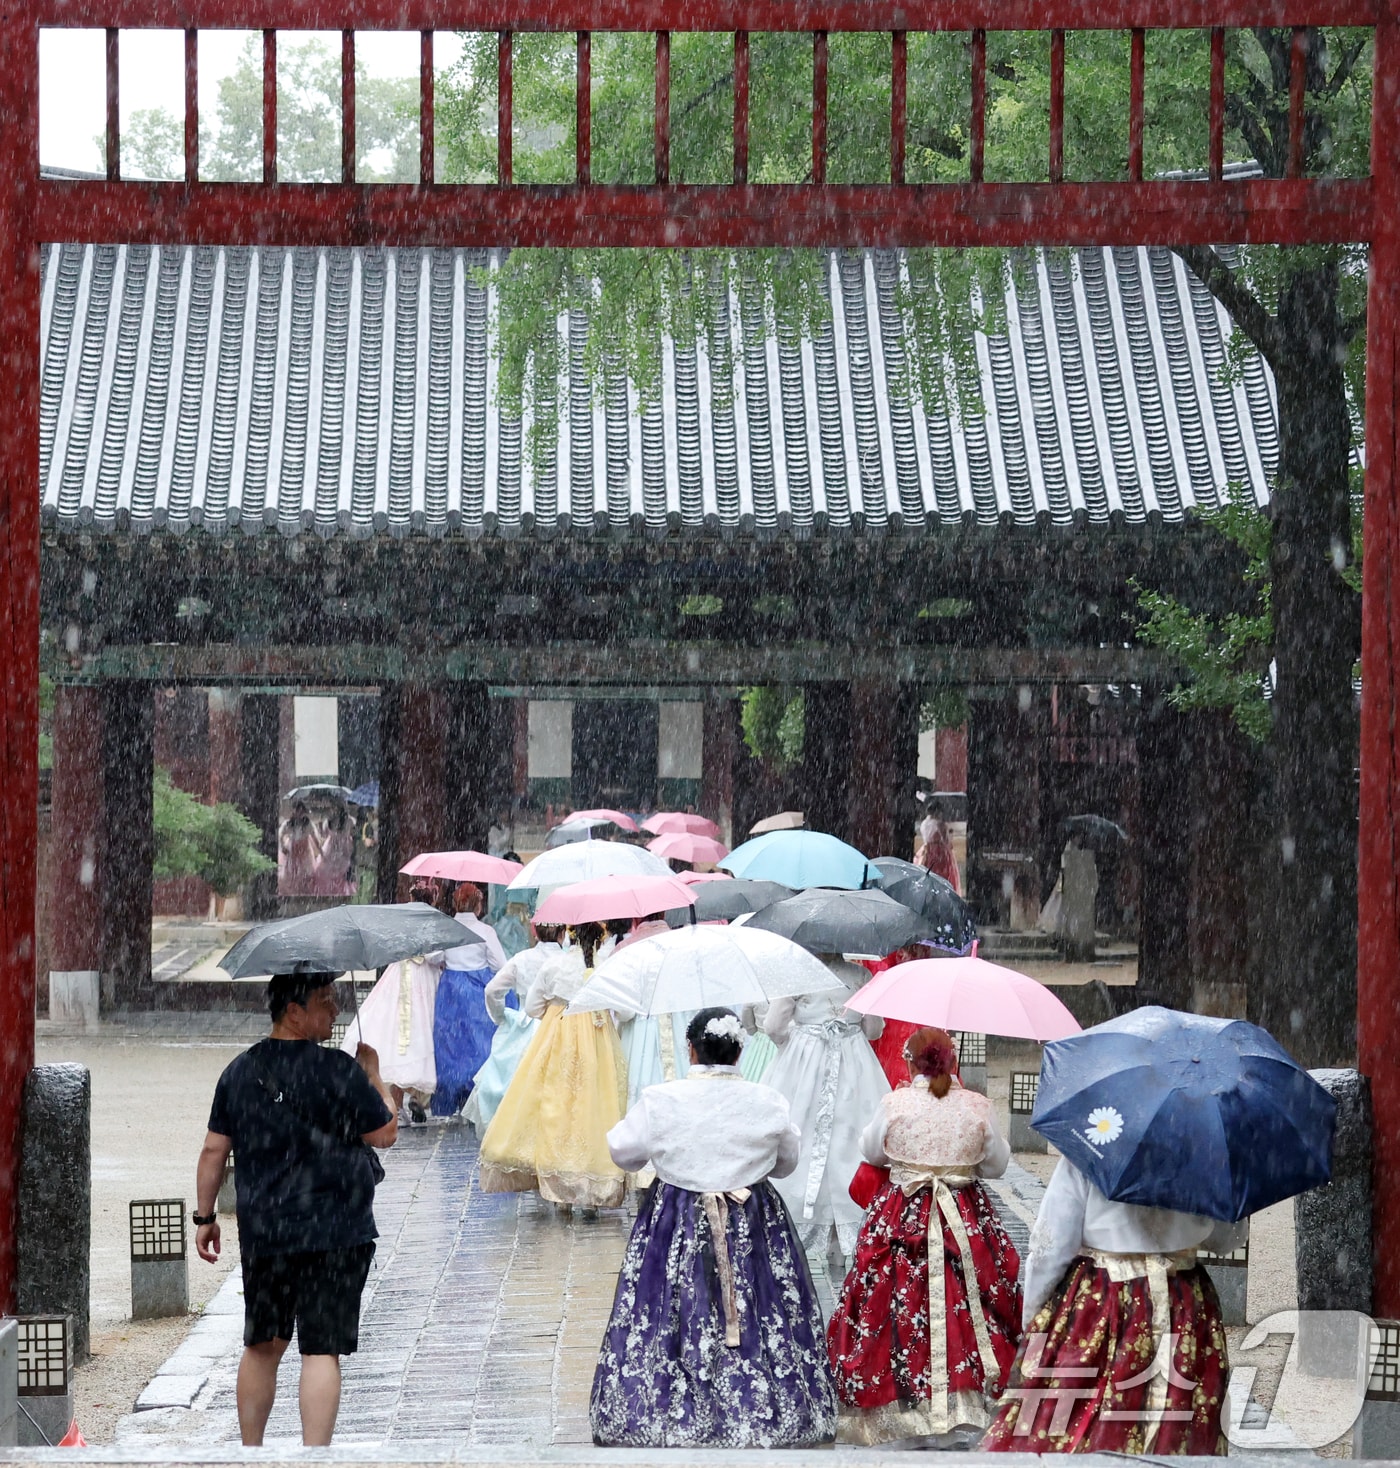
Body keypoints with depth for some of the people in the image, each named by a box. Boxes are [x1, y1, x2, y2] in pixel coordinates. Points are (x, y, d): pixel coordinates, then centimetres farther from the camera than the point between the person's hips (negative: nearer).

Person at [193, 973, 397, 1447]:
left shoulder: (240, 1071, 5)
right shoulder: (339, 1071, -11)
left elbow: (213, 1150, 8)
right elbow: (385, 1134, -2)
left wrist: (205, 1217, 17)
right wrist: (373, 1076, 12)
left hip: (261, 1232, 5)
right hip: (334, 1235, -5)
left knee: (261, 1346, 18)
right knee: (321, 1351, -3)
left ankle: (250, 1454, 26)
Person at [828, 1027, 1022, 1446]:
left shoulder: (895, 1104, -8)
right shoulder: (977, 1107, -4)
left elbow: (870, 1151, 8)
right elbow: (997, 1164, 6)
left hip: (903, 1219, -1)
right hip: (966, 1221, 1)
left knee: (901, 1308, 6)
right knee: (961, 1310, 3)